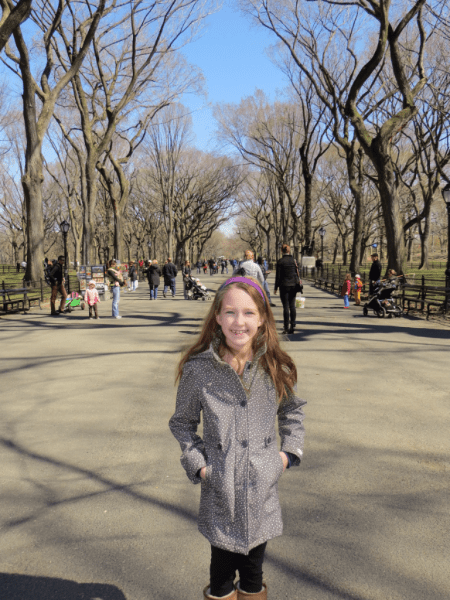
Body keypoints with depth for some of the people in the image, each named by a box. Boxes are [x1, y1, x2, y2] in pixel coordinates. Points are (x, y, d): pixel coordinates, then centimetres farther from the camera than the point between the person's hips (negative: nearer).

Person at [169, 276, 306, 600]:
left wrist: (290, 451, 4)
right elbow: (182, 423, 2)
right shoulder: (198, 369, -11)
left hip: (263, 486, 2)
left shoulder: (277, 367, -5)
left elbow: (293, 409, 13)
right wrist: (197, 463, -7)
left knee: (255, 559, 19)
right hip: (220, 487, -1)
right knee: (223, 562, 12)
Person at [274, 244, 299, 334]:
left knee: (286, 306, -1)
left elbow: (278, 275, -7)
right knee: (292, 306, 8)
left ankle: (286, 327, 0)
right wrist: (297, 285, 17)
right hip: (293, 285, 4)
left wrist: (276, 287, 0)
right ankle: (293, 325, 5)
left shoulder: (280, 261, -8)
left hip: (284, 286, -4)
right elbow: (297, 273, 7)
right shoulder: (293, 260, 3)